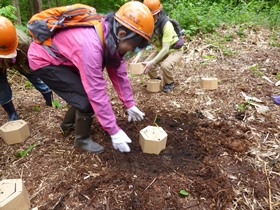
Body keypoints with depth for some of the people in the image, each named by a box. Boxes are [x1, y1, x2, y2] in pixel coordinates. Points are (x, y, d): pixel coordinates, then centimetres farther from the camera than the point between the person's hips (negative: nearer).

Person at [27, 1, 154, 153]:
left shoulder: (112, 37, -12)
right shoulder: (91, 45, -38)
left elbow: (119, 73, -3)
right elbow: (97, 93, -36)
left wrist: (130, 105, 3)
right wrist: (114, 131, -28)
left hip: (61, 56, 8)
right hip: (43, 59, -8)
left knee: (87, 90, 11)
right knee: (87, 96, -16)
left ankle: (68, 124, 34)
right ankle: (82, 139, 7)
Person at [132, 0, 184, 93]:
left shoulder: (166, 25, -33)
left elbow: (166, 48, -37)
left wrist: (152, 62, -44)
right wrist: (138, 56, -32)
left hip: (174, 50, -6)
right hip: (160, 50, 6)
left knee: (165, 65, -34)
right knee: (146, 64, -11)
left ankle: (170, 83, -3)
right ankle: (156, 79, 17)